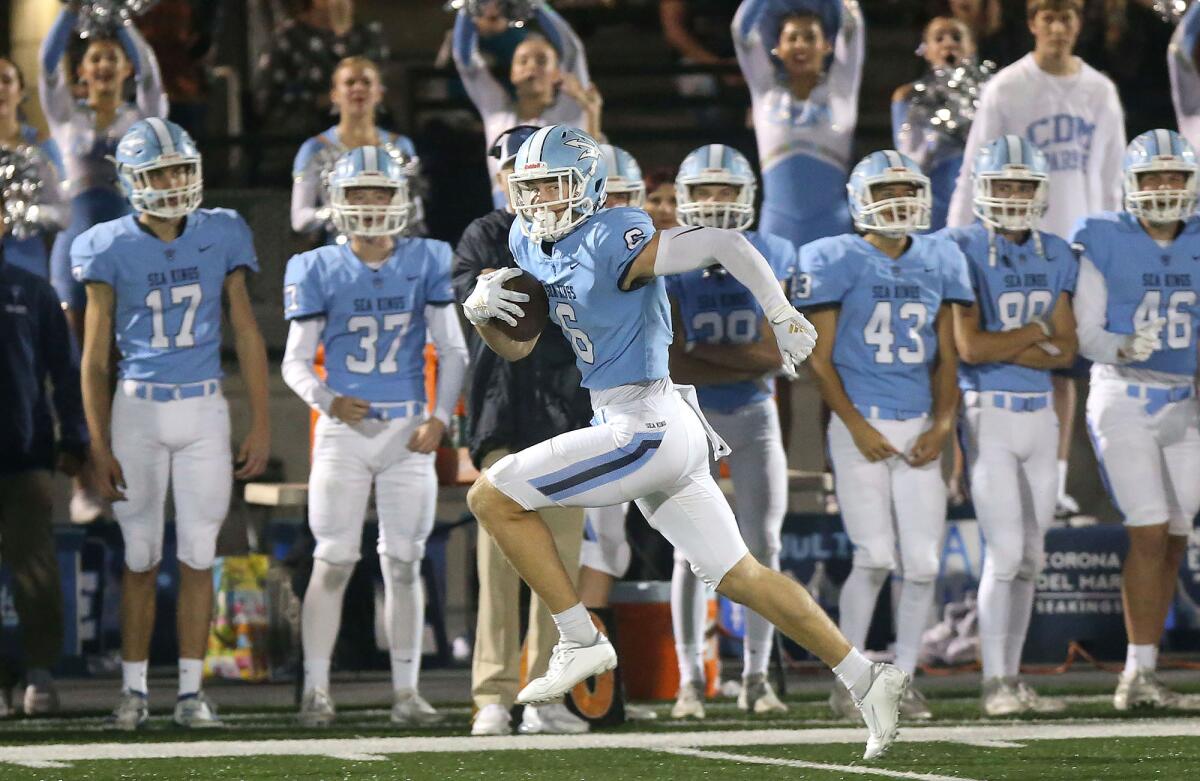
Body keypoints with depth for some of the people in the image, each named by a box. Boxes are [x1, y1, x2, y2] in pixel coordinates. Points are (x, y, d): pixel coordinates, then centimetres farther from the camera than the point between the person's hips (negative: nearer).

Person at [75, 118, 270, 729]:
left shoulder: (221, 237, 2)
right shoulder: (111, 249, -4)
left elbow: (246, 335, 6)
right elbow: (95, 355, -1)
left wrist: (260, 425, 2)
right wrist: (100, 448, -6)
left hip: (204, 409, 1)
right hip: (138, 409, -1)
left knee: (198, 555, 2)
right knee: (141, 558, 3)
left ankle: (191, 691, 7)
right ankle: (133, 690, 11)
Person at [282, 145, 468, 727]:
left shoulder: (426, 264, 3)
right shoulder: (320, 271, 1)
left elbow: (452, 351, 5)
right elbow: (296, 361, 2)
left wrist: (440, 417, -8)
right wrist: (327, 400, -17)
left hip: (408, 432, 1)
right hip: (343, 429, -1)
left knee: (403, 563, 4)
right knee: (333, 562, -5)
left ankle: (406, 691, 9)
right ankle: (315, 689, -1)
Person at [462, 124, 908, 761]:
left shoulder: (612, 243, -16)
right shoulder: (529, 245, 11)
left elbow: (724, 245, -20)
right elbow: (516, 347, 20)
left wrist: (783, 316, -22)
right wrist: (482, 310, 0)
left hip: (645, 431, -9)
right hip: (644, 431, 9)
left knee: (491, 497, -6)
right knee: (738, 577, 12)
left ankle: (580, 642, -2)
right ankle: (865, 680, 14)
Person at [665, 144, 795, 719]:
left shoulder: (771, 258, 3)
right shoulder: (668, 264, -7)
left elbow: (774, 352, 0)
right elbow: (676, 368, -14)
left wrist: (704, 352, -11)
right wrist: (746, 364, -18)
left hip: (755, 417, 3)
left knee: (763, 546, 1)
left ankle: (756, 678, 8)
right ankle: (690, 680, 0)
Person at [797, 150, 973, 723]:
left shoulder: (937, 263, 11)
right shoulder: (836, 263, -3)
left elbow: (945, 357, 14)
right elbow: (820, 359, -4)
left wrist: (942, 423, 0)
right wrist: (857, 426, -12)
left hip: (919, 428, 5)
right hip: (861, 423, -4)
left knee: (923, 562, 0)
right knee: (876, 557, -10)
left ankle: (903, 680, 11)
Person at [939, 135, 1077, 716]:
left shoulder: (1056, 256, 10)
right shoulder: (963, 252, -9)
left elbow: (1066, 351, 2)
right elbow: (969, 347, -17)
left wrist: (1002, 347, -12)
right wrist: (1035, 332, -6)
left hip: (1040, 413, 6)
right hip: (988, 413, -6)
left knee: (1030, 557, 7)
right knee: (1005, 552, -12)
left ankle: (1012, 678, 13)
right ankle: (995, 684, -7)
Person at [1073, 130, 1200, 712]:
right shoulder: (1103, 242, -5)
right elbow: (1084, 335, -6)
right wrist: (1123, 349, -25)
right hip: (1123, 398, -4)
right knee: (1149, 534, -11)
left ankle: (1140, 674, 10)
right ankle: (1140, 670, -7)